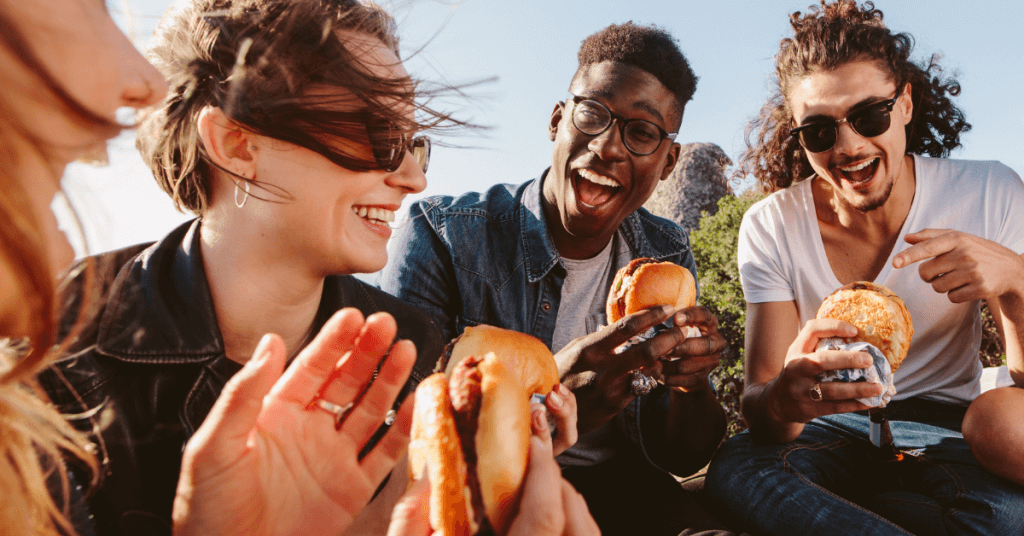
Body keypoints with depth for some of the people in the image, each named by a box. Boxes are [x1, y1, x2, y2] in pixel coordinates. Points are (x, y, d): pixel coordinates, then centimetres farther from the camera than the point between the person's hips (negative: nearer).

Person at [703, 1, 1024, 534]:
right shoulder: (770, 229, -12)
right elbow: (758, 397, -18)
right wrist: (782, 399, -43)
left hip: (946, 427, 0)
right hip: (827, 430, 1)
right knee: (733, 468, -33)